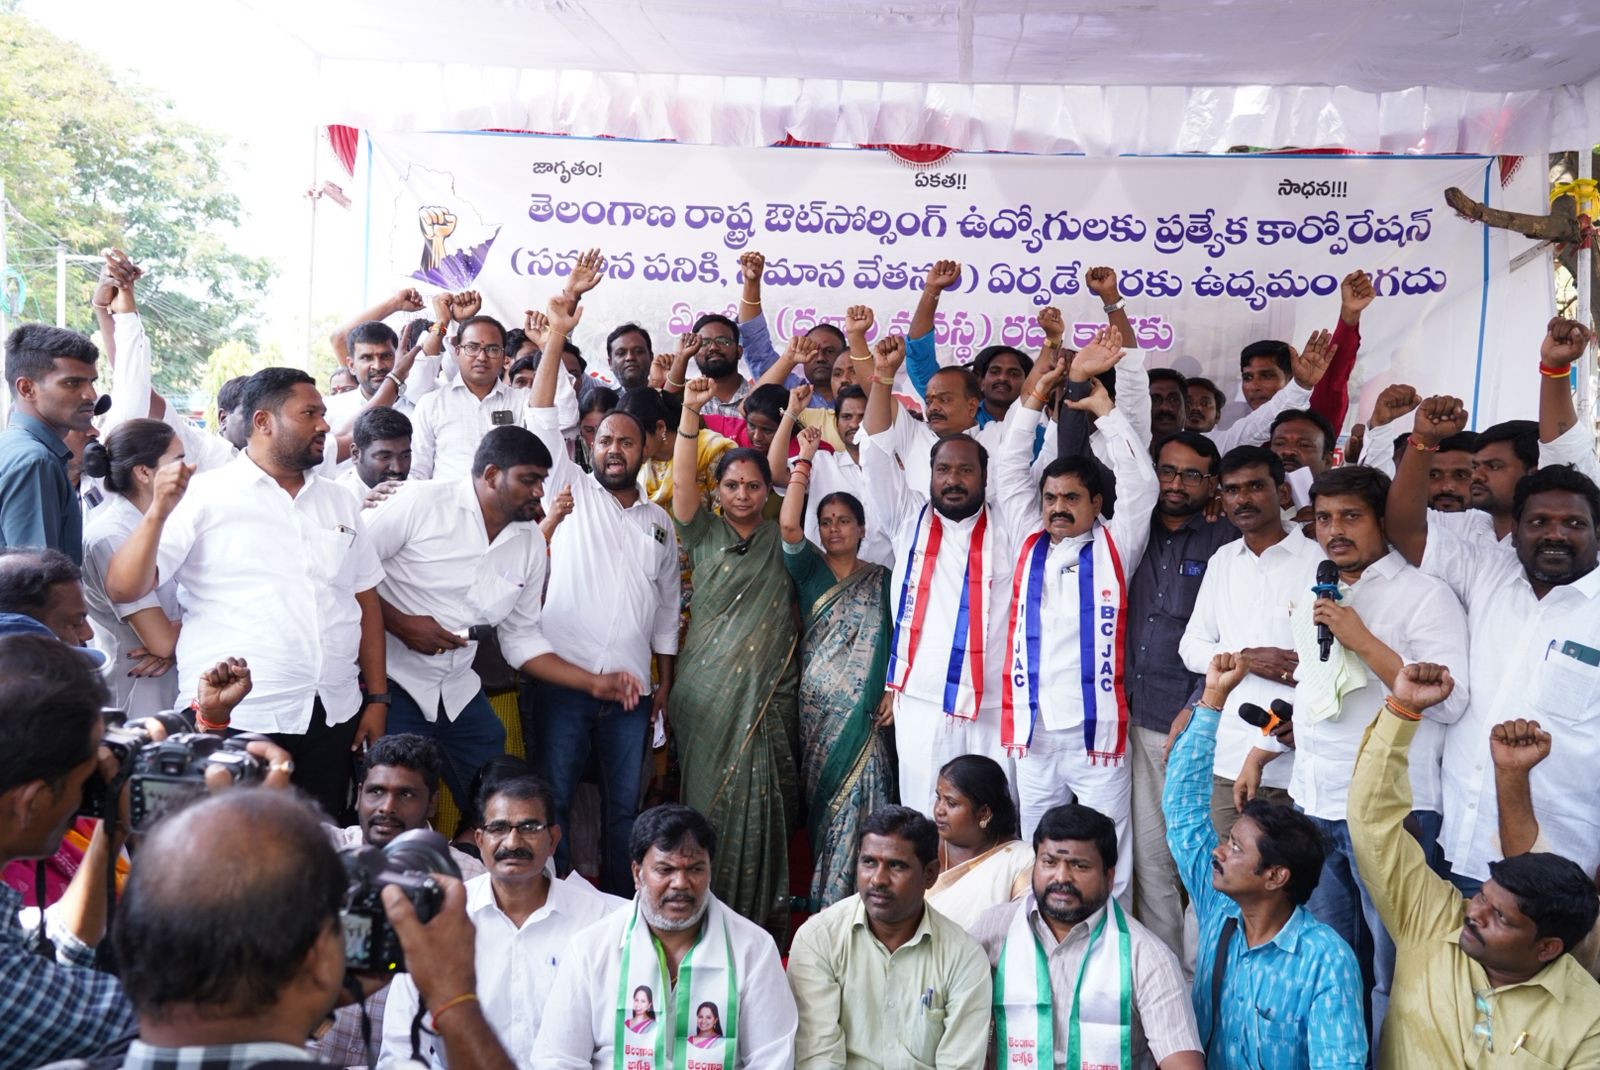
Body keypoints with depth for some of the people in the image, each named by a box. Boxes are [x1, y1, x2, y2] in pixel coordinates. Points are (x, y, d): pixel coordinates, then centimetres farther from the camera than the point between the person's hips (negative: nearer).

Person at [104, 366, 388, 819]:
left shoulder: (340, 502, 13)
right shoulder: (203, 496, -2)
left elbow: (366, 601, 14)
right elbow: (122, 589, -8)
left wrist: (377, 698, 9)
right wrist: (158, 513, -22)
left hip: (333, 717, 5)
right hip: (235, 720, -4)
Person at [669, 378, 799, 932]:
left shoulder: (780, 542, 12)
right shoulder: (704, 535, 7)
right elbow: (681, 482, -6)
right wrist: (690, 412, -16)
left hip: (765, 693, 1)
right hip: (705, 691, 0)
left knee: (757, 796, 1)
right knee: (706, 795, 1)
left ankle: (762, 908, 14)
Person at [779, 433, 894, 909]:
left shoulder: (881, 579, 9)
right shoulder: (810, 570, 7)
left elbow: (898, 639, 7)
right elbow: (788, 525, -11)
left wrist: (894, 691, -7)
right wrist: (805, 459, -10)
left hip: (865, 709, 0)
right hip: (816, 707, 0)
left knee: (858, 799, -7)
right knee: (822, 798, 2)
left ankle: (850, 899, 5)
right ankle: (823, 901, 16)